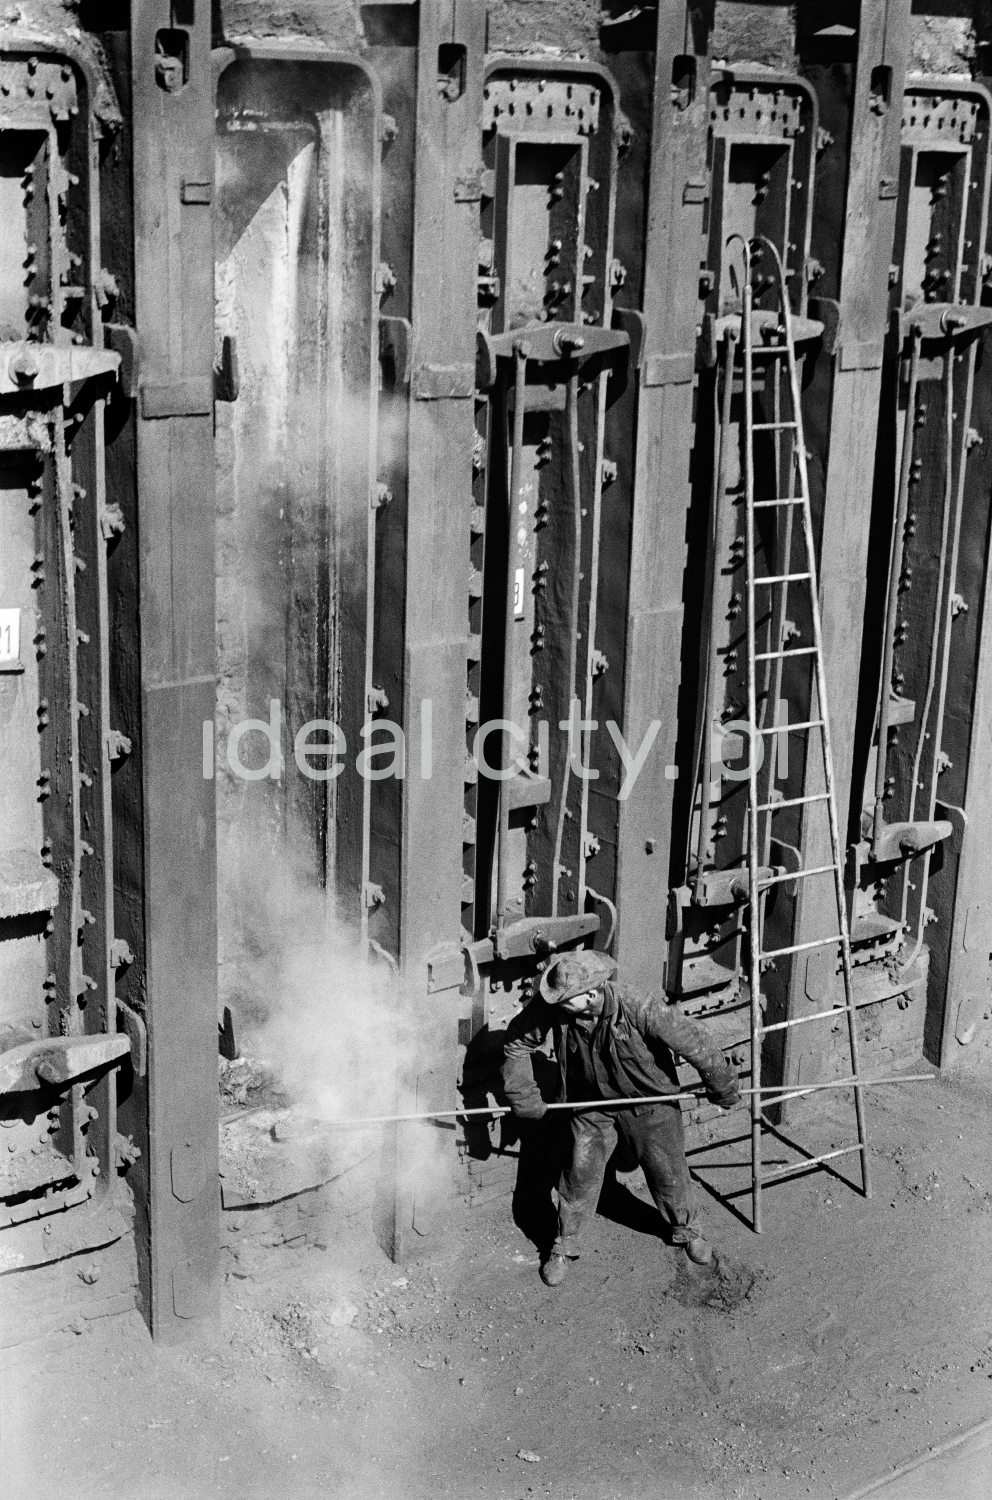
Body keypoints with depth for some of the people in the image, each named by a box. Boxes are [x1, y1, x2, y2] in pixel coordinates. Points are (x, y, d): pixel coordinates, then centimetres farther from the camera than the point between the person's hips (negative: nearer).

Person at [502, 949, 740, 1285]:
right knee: (581, 1174, 2)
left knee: (667, 1170, 13)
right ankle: (563, 1246, 25)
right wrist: (522, 1093, -7)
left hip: (648, 1098, -2)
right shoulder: (553, 1008, -28)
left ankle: (686, 1229, 41)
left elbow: (692, 1043, -25)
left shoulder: (639, 1009, -38)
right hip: (592, 1103, 2)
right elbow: (517, 1040, -9)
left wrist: (722, 1089, -12)